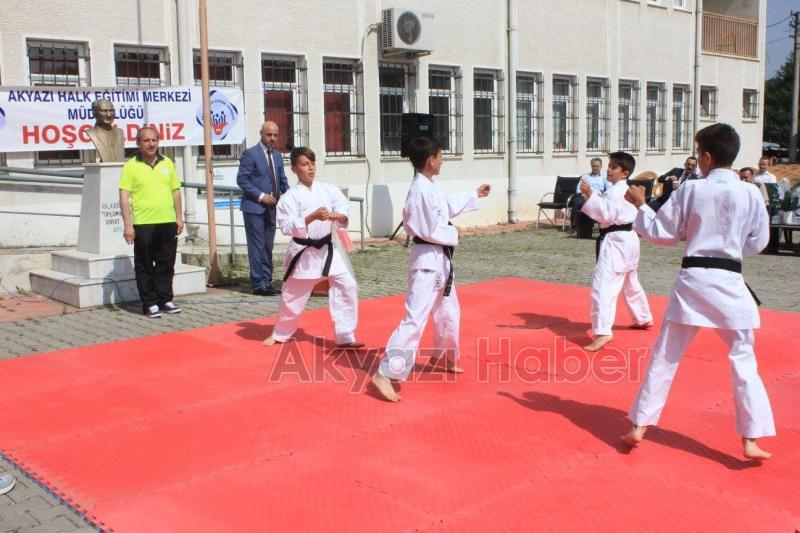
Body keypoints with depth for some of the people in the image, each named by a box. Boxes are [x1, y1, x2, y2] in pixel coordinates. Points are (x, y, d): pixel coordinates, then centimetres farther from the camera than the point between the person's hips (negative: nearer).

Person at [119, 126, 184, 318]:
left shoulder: (167, 163, 10)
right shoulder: (131, 166, -3)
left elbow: (175, 191, 15)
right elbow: (124, 197, -6)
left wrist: (179, 217, 10)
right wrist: (128, 224, -12)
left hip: (168, 222, 4)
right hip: (143, 224, -4)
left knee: (166, 264, 11)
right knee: (145, 266, 4)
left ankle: (165, 300, 22)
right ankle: (150, 304, 12)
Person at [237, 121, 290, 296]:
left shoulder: (277, 155, 14)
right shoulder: (250, 154, -7)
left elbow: (282, 179, 18)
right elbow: (241, 179, -11)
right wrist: (261, 196, -16)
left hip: (271, 208, 7)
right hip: (254, 208, -7)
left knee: (268, 246, 10)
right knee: (257, 246, -5)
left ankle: (267, 282, 16)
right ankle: (258, 284, -1)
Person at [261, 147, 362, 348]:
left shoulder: (329, 190, 1)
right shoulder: (290, 197, -9)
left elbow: (344, 213, -4)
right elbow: (287, 227, -19)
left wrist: (337, 215, -27)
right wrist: (313, 217, -30)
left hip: (327, 249, 3)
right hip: (303, 252, -3)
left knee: (347, 286, -6)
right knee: (292, 296, 10)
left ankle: (345, 336, 5)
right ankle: (280, 334, 34)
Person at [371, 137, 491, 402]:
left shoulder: (431, 187, 11)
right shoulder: (421, 190, -21)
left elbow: (449, 206, 30)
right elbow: (430, 231, -24)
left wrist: (475, 195, 37)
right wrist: (454, 235, -8)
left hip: (440, 260, 11)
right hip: (428, 260, -11)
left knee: (449, 311, 24)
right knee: (415, 318, -15)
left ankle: (446, 358, 44)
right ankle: (385, 373, -15)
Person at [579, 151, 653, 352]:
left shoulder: (616, 191, -15)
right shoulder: (623, 189, 17)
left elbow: (606, 214, -26)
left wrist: (590, 196, -33)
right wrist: (594, 196, 10)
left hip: (616, 242, -11)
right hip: (627, 240, 11)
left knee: (602, 286, -18)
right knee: (630, 283, 28)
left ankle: (602, 332, -25)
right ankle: (644, 318, 46)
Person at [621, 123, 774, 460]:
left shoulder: (691, 190, -6)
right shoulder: (750, 194, -3)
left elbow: (663, 233, 0)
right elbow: (758, 243, 5)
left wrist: (641, 206, 13)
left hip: (692, 279, 0)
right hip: (729, 283, 0)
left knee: (665, 357, 9)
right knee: (743, 360, 9)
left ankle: (639, 426, 16)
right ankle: (751, 441, 9)